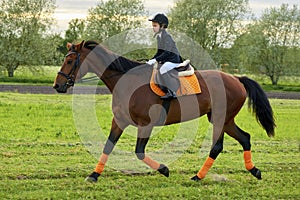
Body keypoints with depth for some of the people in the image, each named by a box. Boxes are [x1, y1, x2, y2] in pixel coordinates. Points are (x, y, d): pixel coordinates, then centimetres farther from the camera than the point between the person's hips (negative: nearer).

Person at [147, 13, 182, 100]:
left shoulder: (166, 36, -18)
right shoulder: (159, 37, 11)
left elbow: (167, 53, -25)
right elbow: (159, 52, 19)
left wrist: (155, 59, -29)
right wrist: (151, 60, 7)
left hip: (174, 59, -11)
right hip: (166, 60, 11)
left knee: (163, 69, -30)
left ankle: (172, 92, -26)